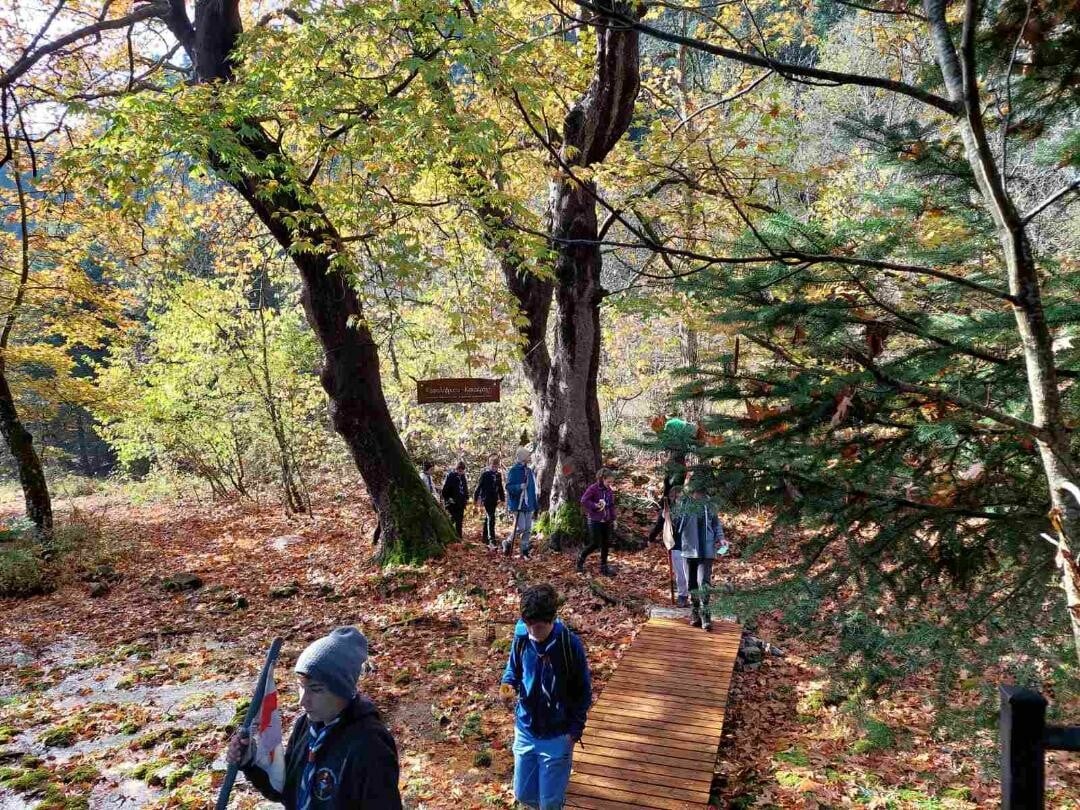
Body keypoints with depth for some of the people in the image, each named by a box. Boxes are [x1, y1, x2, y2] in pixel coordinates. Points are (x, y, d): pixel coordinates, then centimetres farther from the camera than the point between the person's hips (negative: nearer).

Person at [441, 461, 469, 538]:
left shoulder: (463, 476, 10)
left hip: (461, 502, 6)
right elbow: (445, 489, -10)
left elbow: (465, 488, 20)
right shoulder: (450, 476, -10)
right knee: (453, 518, -11)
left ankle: (459, 536, 17)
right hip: (452, 502, -6)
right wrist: (448, 499, -15)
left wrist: (466, 498, 12)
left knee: (459, 520, 9)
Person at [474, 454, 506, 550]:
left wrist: (502, 499, 17)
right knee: (490, 519, -15)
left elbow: (500, 488, 19)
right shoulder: (485, 474, -7)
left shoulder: (498, 475, 11)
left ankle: (485, 538, 26)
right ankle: (492, 541, -20)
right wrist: (476, 498, -5)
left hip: (494, 500, 7)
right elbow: (479, 487, -5)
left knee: (488, 518, 16)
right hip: (487, 499, -6)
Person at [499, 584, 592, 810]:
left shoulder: (570, 645, -20)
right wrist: (508, 684, -15)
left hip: (557, 735, -3)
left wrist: (575, 730, -10)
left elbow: (583, 691, -10)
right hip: (525, 730, 3)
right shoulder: (521, 638, -11)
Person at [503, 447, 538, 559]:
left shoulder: (531, 471, 13)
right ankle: (508, 542, 13)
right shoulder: (513, 471, -8)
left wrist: (535, 507, 18)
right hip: (517, 505, -7)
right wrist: (520, 487, -32)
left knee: (528, 530, 7)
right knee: (521, 528, -12)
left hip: (529, 506, 7)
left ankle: (524, 551, 17)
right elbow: (509, 486, -13)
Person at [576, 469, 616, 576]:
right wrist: (595, 506, -24)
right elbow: (584, 500, -19)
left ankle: (604, 566, 19)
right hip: (595, 521, -6)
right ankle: (581, 558, 20)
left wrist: (613, 519, 11)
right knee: (595, 544, -5)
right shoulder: (593, 488, -13)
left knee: (606, 544, 8)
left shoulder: (609, 490, 7)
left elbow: (612, 505, 14)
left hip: (606, 521, 6)